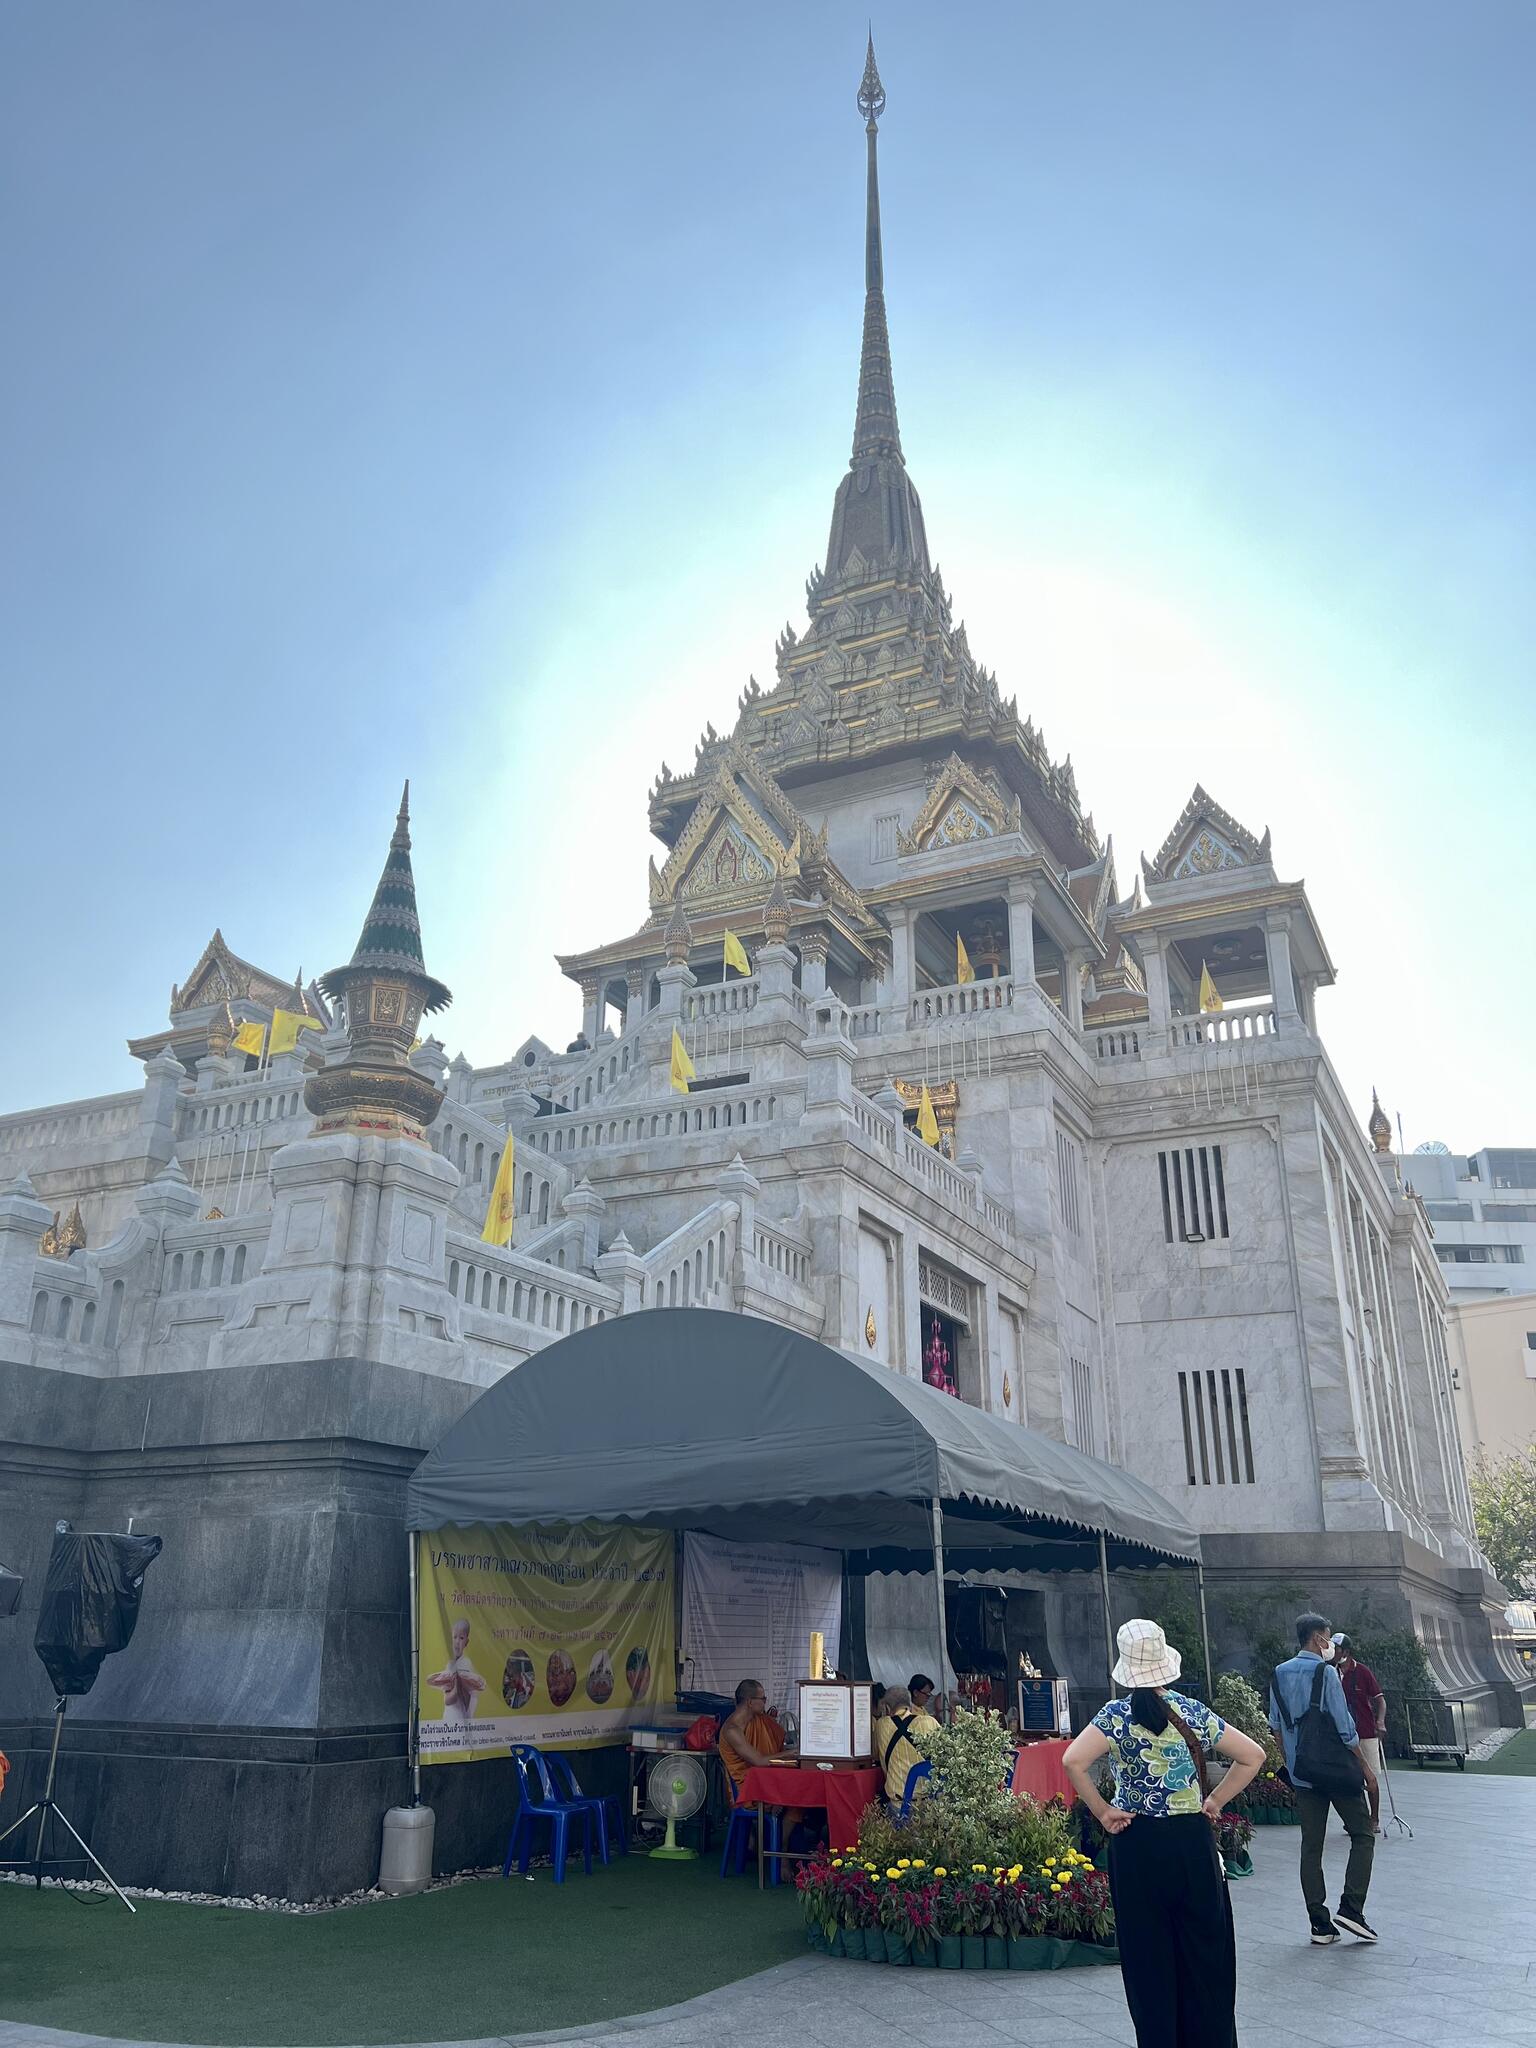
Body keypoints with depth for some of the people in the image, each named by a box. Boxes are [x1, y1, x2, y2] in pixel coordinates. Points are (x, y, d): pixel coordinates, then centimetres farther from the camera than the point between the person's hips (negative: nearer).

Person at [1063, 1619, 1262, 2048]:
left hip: (1138, 1845, -2)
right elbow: (1253, 1755, 4)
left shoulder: (1117, 1716, -9)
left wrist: (1101, 1812, -10)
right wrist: (1215, 1800, 7)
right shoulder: (1193, 1712, 0)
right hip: (1193, 1840, 3)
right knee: (1205, 1952, 15)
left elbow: (1074, 1761, -22)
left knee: (1149, 1958, 9)